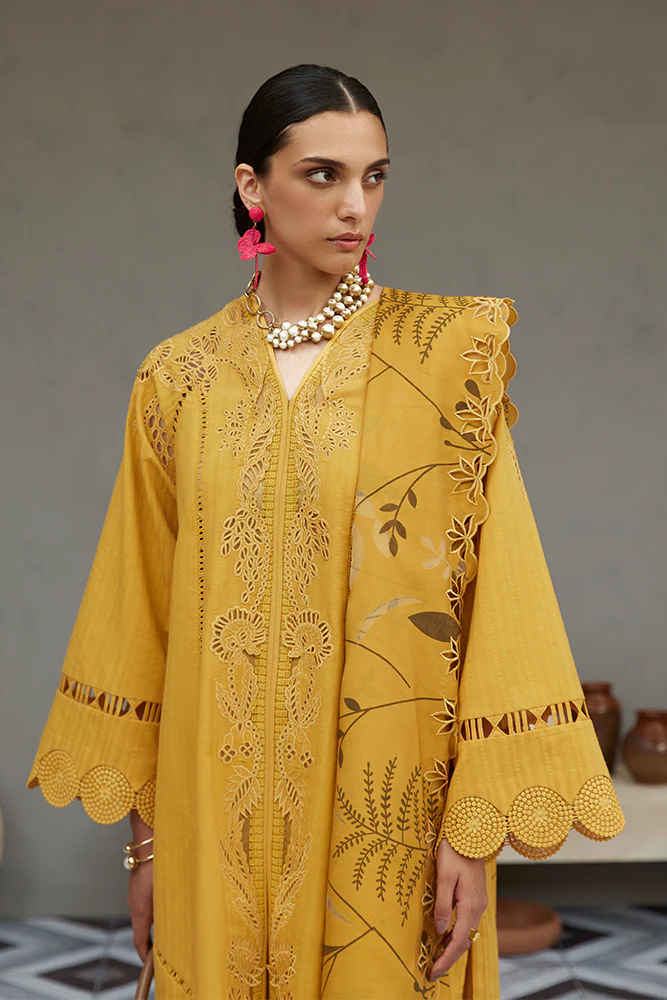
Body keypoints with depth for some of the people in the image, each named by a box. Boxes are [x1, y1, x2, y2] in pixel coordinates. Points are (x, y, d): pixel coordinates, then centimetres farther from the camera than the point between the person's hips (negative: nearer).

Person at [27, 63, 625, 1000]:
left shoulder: (450, 351, -5)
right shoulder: (180, 377, 2)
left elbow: (498, 582, -7)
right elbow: (143, 610, 6)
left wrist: (477, 823, -11)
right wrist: (144, 833, 6)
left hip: (389, 810, -2)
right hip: (217, 809, 2)